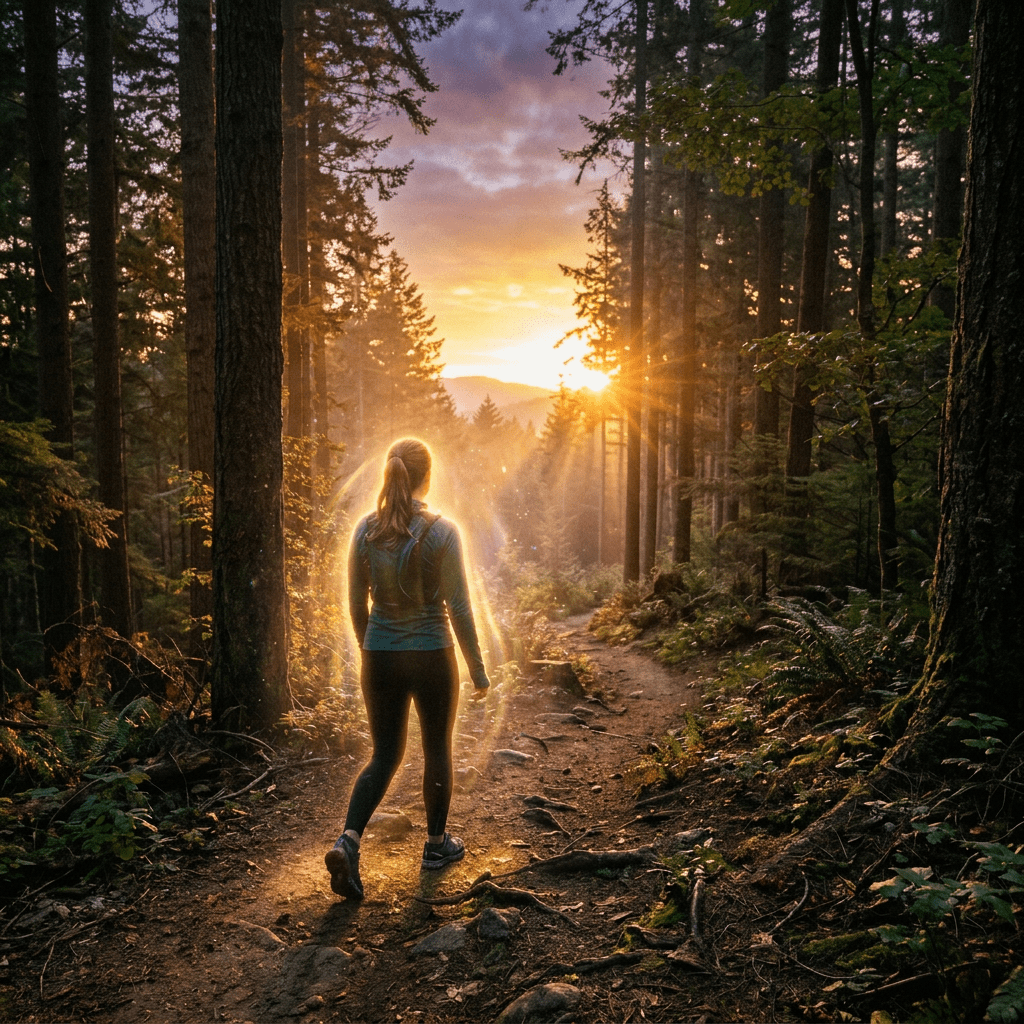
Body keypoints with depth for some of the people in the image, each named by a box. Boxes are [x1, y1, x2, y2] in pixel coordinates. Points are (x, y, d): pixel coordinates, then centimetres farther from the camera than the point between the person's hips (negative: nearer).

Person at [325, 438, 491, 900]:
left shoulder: (366, 529, -2)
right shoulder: (441, 532, -14)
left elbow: (357, 605, 4)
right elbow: (458, 607, -11)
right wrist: (477, 669, -1)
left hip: (380, 658, 3)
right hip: (432, 657, -3)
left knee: (384, 755, 15)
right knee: (437, 750, 17)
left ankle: (348, 840, -3)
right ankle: (436, 844, 32)